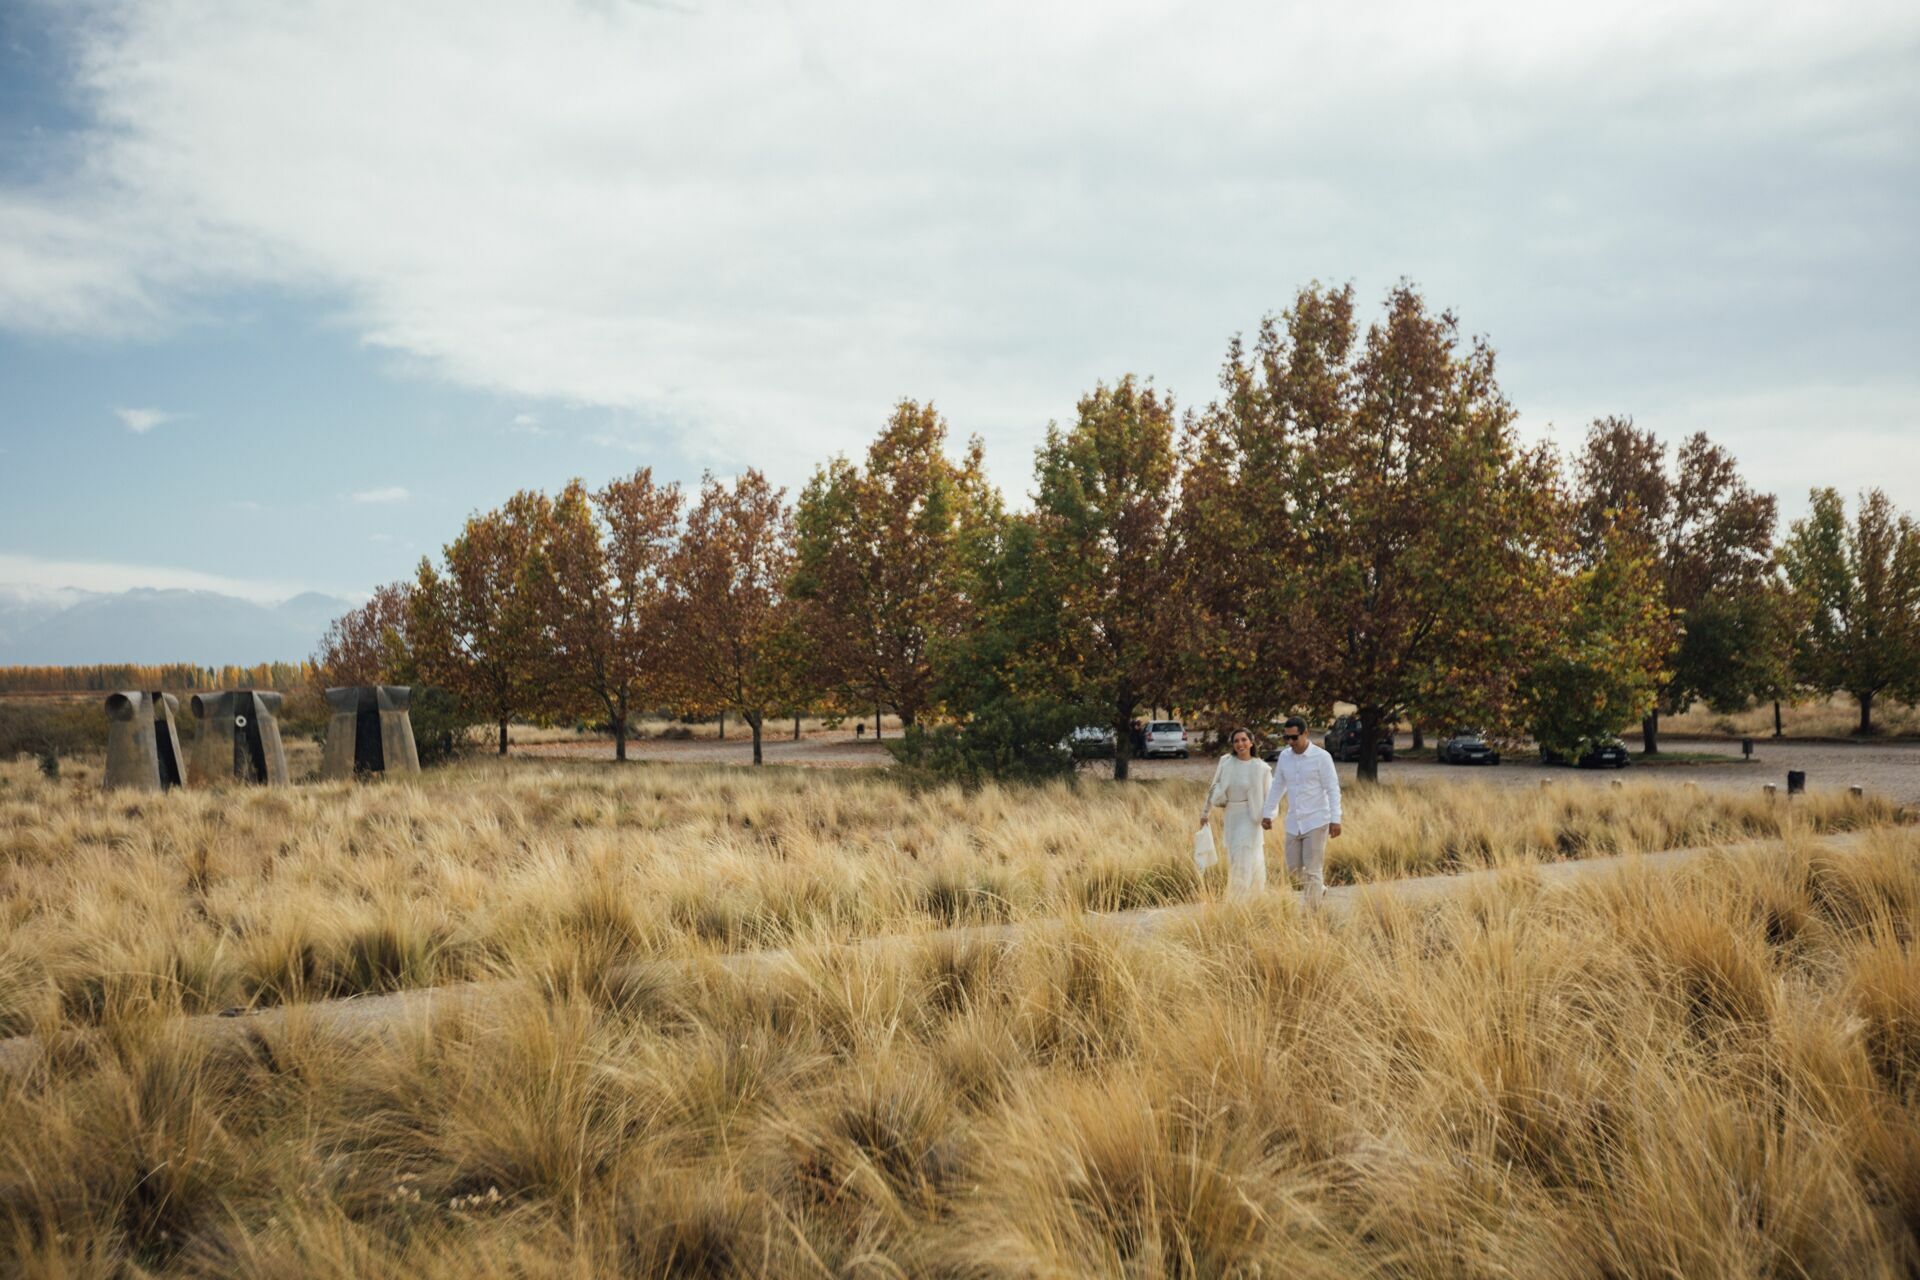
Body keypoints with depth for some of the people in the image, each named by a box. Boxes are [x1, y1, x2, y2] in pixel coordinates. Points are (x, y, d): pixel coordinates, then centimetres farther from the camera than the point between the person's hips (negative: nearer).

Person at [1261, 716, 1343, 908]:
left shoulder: (1321, 757, -9)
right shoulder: (1284, 756, 5)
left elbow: (1333, 789, -10)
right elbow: (1277, 787, 15)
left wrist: (1335, 819, -16)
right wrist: (1268, 813, 14)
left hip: (1316, 821, -5)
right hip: (1293, 823, 5)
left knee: (1312, 870, -4)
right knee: (1293, 867, 10)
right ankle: (1319, 887, 35)